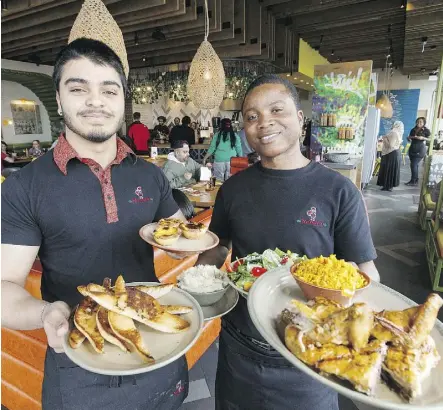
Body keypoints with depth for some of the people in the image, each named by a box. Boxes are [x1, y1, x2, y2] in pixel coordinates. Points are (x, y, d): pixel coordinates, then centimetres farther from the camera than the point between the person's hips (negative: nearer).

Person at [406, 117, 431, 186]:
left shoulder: (426, 130, -3)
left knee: (414, 165, -12)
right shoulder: (413, 130, 10)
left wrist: (423, 138, -20)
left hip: (420, 150, -6)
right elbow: (409, 139, 18)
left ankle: (413, 181, -4)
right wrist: (409, 138, -4)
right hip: (412, 149, 6)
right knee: (415, 165, 8)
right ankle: (415, 180, 15)